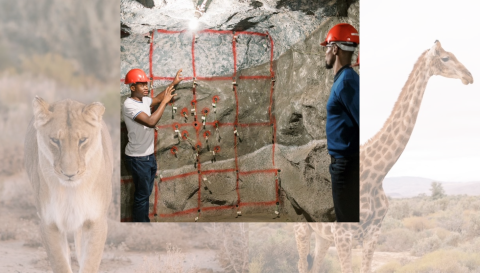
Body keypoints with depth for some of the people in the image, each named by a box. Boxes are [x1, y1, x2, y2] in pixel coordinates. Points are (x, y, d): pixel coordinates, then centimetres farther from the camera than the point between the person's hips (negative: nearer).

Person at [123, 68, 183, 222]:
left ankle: (144, 221, 27)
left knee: (146, 192, 17)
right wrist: (165, 101, -25)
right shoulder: (129, 105, -22)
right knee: (142, 194, 0)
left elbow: (157, 99, 27)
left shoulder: (144, 100, 5)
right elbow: (151, 122, -33)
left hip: (148, 155, 9)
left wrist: (173, 83, 17)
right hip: (137, 158, -9)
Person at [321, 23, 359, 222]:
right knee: (349, 215, 17)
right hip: (344, 161, 10)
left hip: (347, 164, -10)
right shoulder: (342, 79, 13)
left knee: (348, 217, -4)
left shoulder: (346, 81, -17)